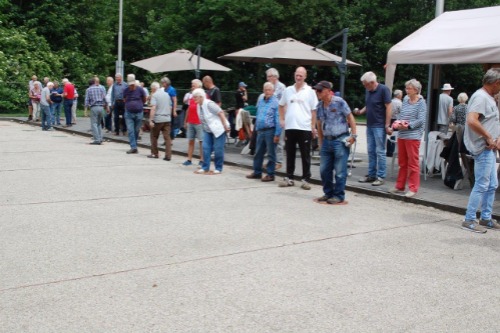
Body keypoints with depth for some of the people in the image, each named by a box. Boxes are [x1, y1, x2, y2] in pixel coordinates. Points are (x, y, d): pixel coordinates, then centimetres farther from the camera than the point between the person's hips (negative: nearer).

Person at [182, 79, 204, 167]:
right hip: (190, 122, 6)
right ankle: (189, 159, 12)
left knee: (201, 141, 0)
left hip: (199, 123, -6)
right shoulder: (191, 95, 13)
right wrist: (186, 121, 16)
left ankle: (202, 160, 5)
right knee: (190, 141, 8)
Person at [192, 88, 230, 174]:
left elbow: (221, 113, -20)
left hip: (218, 129, -8)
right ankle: (205, 168, 7)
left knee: (218, 149, -2)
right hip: (207, 130, 8)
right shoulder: (199, 105, 5)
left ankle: (218, 168, 8)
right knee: (206, 148, 1)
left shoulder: (209, 104, -19)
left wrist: (226, 126, -19)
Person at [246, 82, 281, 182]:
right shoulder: (260, 100, 13)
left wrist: (277, 134, -18)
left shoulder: (275, 102, -9)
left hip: (270, 130, -7)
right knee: (258, 152, 13)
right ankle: (257, 172, 24)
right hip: (260, 130, 7)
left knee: (271, 154, 1)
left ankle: (270, 174, 8)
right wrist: (256, 128, 17)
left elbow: (278, 119, -13)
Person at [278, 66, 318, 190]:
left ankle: (305, 179, 8)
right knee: (290, 154, 10)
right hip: (290, 127, 3)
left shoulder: (310, 91, 0)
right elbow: (282, 105, 20)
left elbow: (314, 110, -1)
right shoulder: (288, 90, 9)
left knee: (305, 155, 2)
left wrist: (313, 127, -6)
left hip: (304, 128, -3)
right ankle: (289, 178, 18)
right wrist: (282, 119, 9)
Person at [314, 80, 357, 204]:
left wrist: (353, 135, -10)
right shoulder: (320, 106, 10)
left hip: (340, 140, -6)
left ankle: (339, 196, 8)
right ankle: (328, 193, 24)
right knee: (324, 170, 10)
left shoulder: (339, 102, -9)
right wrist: (321, 142, 16)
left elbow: (350, 117, -5)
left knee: (340, 171, -2)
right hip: (327, 140, 7)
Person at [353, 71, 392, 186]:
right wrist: (361, 111, 0)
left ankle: (381, 176, 4)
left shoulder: (383, 90, -11)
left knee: (380, 151, -2)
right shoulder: (368, 91, 10)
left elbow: (388, 107, -12)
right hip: (369, 125, 7)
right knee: (371, 151, 11)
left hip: (379, 126, -7)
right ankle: (371, 175, 19)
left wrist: (387, 125, -16)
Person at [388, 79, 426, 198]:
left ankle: (413, 189, 4)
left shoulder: (421, 102, -6)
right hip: (401, 135, 7)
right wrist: (397, 123, -3)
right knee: (402, 162, 14)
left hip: (413, 136, -7)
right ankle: (400, 186, 23)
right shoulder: (406, 99, 13)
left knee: (413, 163, -1)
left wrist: (408, 125, -20)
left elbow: (421, 120, -12)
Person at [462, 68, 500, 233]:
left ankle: (486, 219, 25)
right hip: (483, 148, -11)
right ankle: (469, 220, 0)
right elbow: (472, 121, -29)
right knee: (482, 185, -7)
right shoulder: (480, 97, -15)